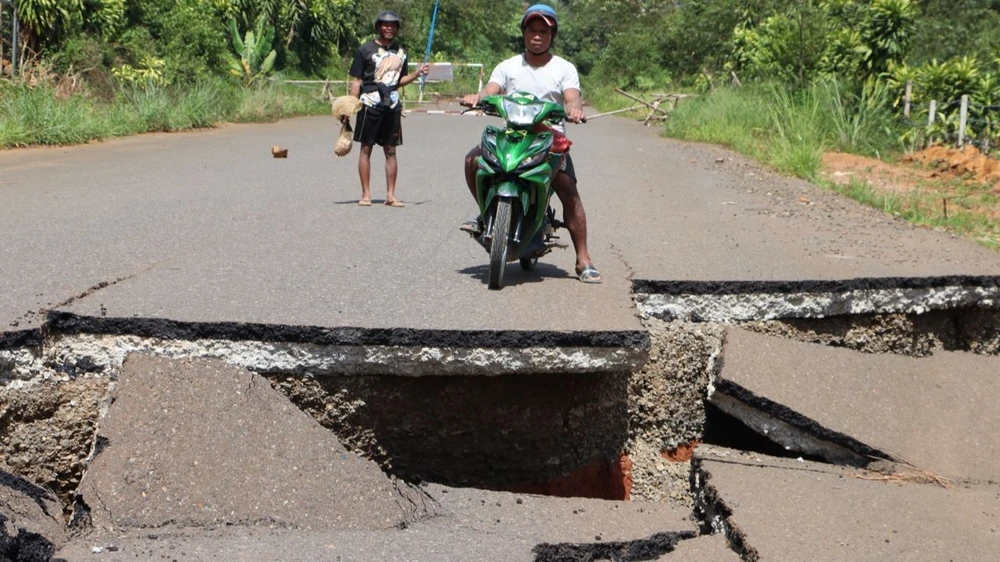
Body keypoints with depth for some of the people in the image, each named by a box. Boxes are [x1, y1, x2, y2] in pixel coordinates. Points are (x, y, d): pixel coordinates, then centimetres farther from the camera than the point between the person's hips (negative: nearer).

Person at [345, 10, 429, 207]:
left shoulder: (400, 53, 13)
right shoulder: (365, 50, -1)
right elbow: (356, 81, -2)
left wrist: (417, 73, 2)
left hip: (392, 106, 4)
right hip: (370, 104, -4)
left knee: (390, 151, 6)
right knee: (366, 149, 1)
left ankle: (390, 195, 11)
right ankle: (366, 194, 6)